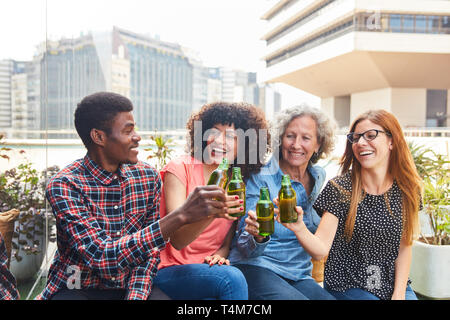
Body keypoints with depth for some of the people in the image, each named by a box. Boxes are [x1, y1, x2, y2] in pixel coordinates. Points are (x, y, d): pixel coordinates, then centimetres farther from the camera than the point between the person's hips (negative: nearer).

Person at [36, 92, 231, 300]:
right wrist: (180, 217, -35)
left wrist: (136, 295, -16)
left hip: (131, 287, 3)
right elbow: (102, 257, -27)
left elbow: (150, 251, 2)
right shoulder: (63, 186, -16)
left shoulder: (148, 177, -3)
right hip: (77, 288, -3)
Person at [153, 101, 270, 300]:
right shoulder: (181, 168, -9)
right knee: (232, 278, -29)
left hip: (209, 268, 4)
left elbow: (228, 242, 12)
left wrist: (220, 254, -11)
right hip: (170, 270, -4)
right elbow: (177, 240, -18)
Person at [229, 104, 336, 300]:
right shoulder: (260, 178, -9)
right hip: (257, 268, -4)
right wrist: (258, 236, -32)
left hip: (299, 276, 4)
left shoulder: (319, 177, 7)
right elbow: (246, 248, -11)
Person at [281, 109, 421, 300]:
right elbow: (321, 249, -19)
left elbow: (404, 248, 4)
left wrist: (399, 293, -5)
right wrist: (299, 228, -39)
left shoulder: (406, 190, -2)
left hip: (392, 284, 4)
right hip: (346, 286, -3)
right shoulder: (339, 189, -12)